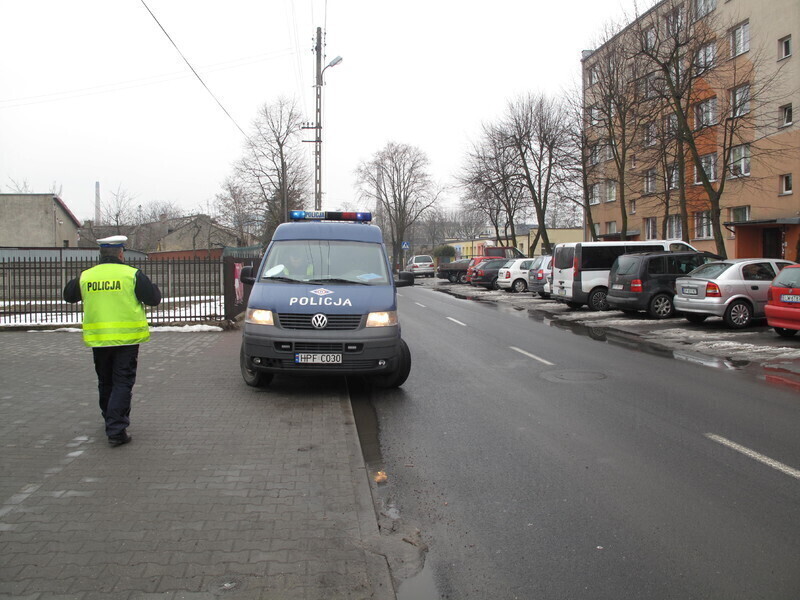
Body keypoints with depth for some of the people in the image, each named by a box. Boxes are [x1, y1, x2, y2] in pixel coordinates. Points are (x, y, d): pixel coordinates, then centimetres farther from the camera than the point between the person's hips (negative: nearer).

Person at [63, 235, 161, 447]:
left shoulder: (86, 276, 2)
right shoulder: (131, 274, -8)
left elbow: (68, 296, 19)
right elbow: (154, 299, -5)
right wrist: (152, 286, 14)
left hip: (98, 338, 4)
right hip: (126, 337, -4)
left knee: (105, 382, 19)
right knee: (123, 383, 1)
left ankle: (111, 421, 35)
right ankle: (116, 430, -7)